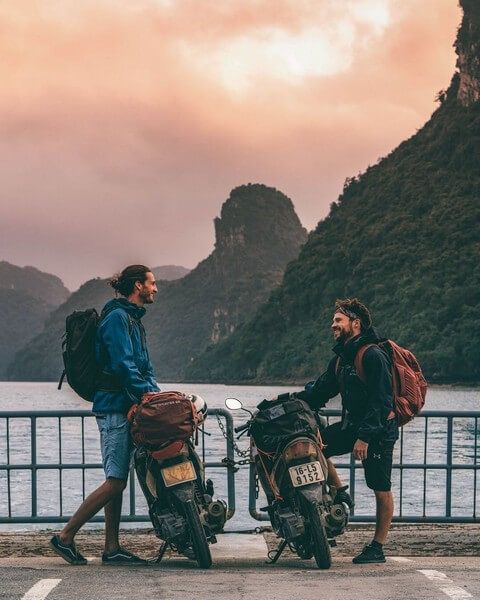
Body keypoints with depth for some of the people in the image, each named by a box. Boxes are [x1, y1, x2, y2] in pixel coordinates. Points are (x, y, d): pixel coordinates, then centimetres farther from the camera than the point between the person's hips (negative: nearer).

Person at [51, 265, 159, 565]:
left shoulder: (134, 320, 21)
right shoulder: (117, 317, -10)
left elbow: (145, 366, 18)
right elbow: (122, 364, -20)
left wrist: (156, 394, 4)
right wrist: (145, 393, -23)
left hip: (128, 408, 10)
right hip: (115, 407, -10)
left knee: (117, 482, 9)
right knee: (115, 482, -11)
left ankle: (112, 549, 12)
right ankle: (65, 537, -4)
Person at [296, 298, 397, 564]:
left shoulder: (373, 355, -16)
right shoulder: (341, 357, 13)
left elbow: (380, 400, -22)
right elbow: (321, 390, 17)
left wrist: (365, 436, -26)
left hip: (379, 429, -9)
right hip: (352, 424, 9)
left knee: (381, 489, -3)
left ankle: (377, 548, 3)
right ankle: (340, 495, 10)